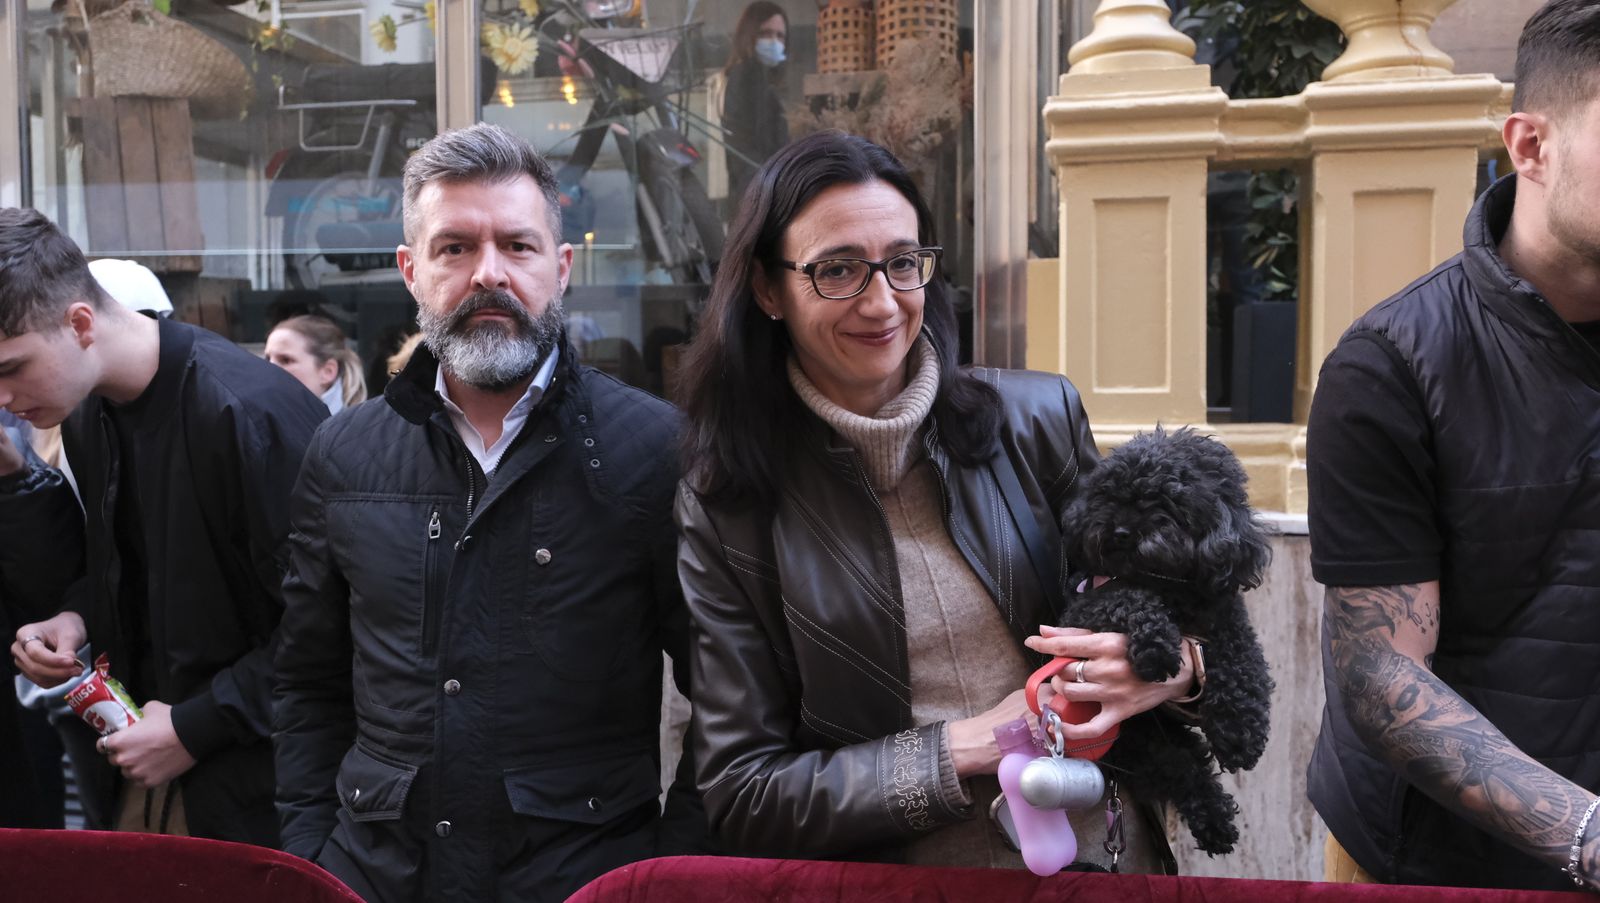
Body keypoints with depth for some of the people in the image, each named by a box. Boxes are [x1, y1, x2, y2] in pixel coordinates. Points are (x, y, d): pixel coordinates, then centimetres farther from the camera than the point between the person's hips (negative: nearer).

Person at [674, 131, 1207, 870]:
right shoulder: (724, 509, -7)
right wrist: (971, 748, -14)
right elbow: (740, 795, -6)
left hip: (1105, 853, 4)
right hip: (895, 877, -3)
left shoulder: (1039, 416, -2)